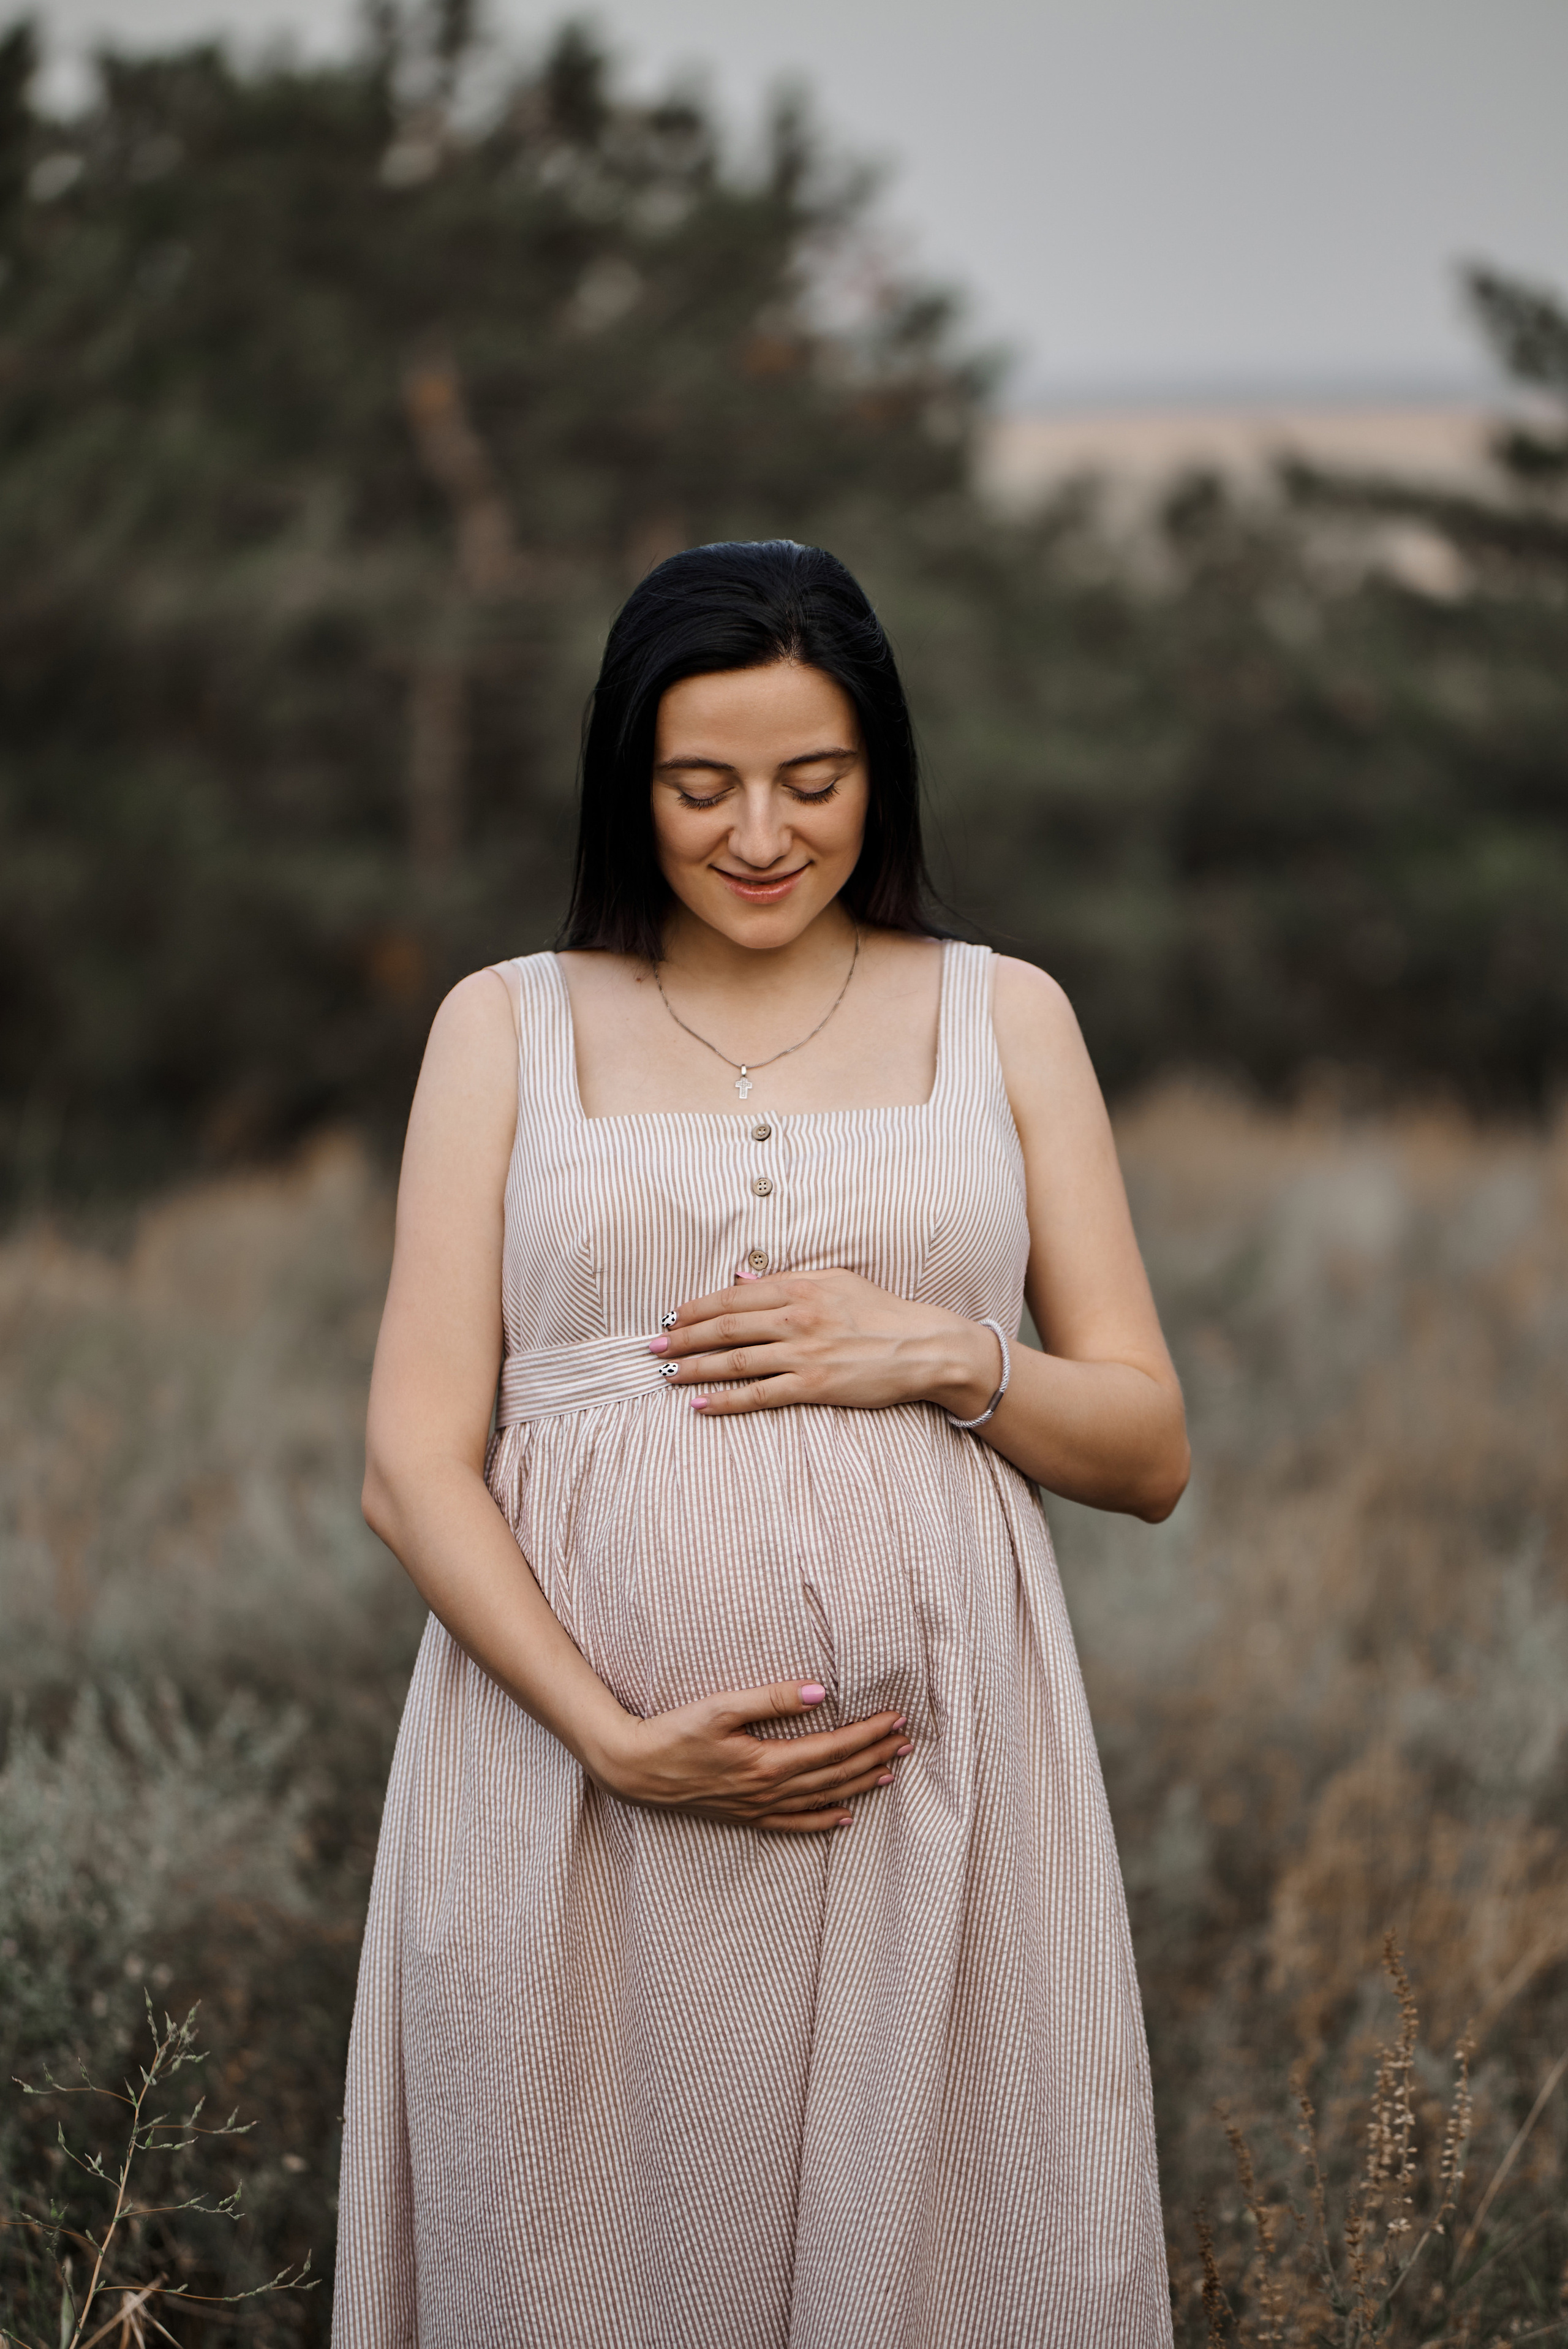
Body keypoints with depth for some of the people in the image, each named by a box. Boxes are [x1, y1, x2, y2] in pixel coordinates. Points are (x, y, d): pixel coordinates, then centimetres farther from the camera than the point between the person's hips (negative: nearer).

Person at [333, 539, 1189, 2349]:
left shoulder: (1004, 1016, 11)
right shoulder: (508, 1026, 9)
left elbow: (1148, 1450, 12)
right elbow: (411, 1464, 1)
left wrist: (948, 1357, -8)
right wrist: (613, 1734, -13)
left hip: (934, 1783, 0)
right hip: (573, 1780, 0)